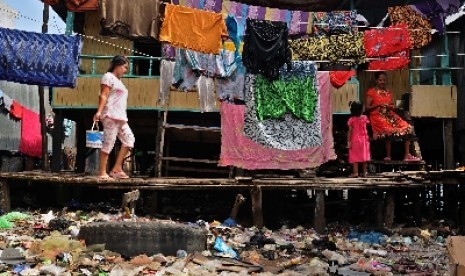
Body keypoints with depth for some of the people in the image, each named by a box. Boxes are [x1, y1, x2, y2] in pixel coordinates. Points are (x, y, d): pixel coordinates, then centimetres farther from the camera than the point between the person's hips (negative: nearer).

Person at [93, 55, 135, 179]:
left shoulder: (118, 80, 26)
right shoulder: (108, 77, -1)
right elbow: (103, 95, -12)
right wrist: (99, 111, -23)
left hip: (120, 117, 10)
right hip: (110, 115, -10)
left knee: (129, 140, 3)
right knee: (109, 142, -11)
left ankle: (116, 169, 5)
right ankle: (102, 172, -9)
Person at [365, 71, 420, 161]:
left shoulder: (388, 92, 19)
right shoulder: (371, 92, 1)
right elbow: (366, 108, -4)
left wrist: (391, 107, 0)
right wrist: (378, 105, -15)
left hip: (390, 116, 6)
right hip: (378, 117, -6)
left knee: (407, 128, -13)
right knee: (389, 130, -34)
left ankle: (407, 155, -11)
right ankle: (388, 157, -22)